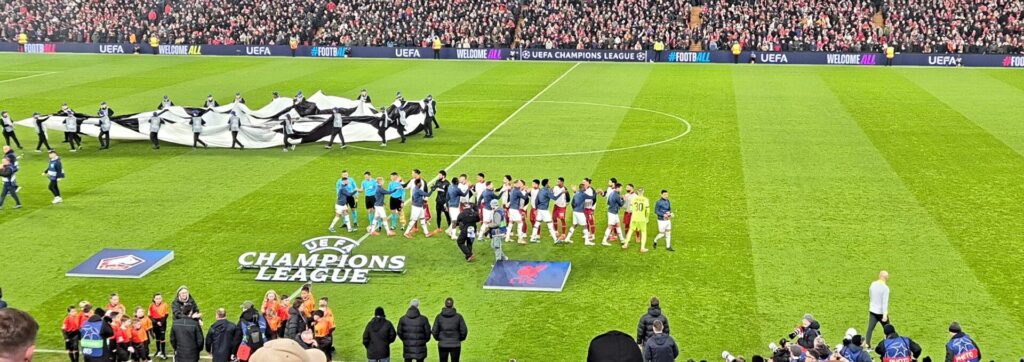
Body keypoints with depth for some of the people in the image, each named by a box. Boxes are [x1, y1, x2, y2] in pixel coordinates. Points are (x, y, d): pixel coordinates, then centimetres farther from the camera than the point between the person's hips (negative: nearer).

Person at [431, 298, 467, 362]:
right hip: (455, 345, -1)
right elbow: (464, 331, -5)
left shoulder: (439, 316, -4)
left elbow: (434, 331, -3)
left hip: (443, 345, 1)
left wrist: (437, 338, 17)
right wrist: (460, 339, 14)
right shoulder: (458, 316, -6)